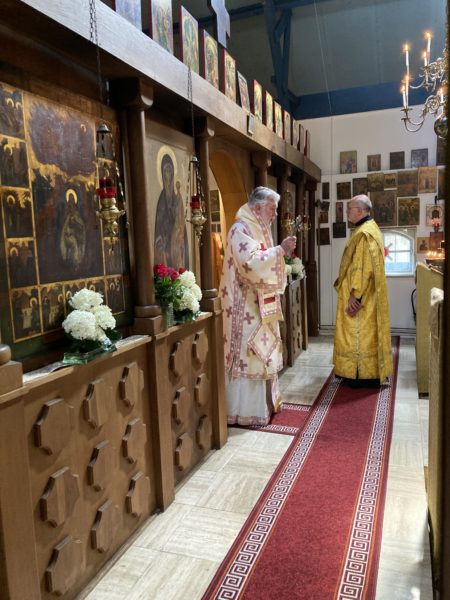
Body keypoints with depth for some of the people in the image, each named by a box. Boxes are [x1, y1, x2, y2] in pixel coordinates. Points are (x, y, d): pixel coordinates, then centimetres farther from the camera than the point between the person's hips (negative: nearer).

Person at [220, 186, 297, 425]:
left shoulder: (258, 228, 16)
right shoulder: (241, 229, -15)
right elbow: (250, 263, -28)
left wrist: (281, 253, 9)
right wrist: (280, 250, -24)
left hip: (260, 303, 10)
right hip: (246, 305, -10)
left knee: (263, 352, 16)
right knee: (249, 354, -4)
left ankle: (264, 402, 29)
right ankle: (246, 411, 7)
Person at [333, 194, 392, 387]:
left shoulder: (364, 233, -19)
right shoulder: (367, 229, 14)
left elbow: (363, 268, -25)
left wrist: (355, 295, -24)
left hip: (360, 297, -10)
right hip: (364, 294, 10)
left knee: (359, 333, -2)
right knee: (363, 332, 15)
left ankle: (363, 375, 8)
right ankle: (369, 372, 23)